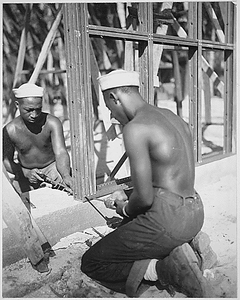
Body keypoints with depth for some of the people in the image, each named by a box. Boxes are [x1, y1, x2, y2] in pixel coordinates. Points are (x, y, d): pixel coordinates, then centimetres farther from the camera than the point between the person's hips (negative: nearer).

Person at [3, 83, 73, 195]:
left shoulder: (52, 123, -21)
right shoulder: (9, 130, -16)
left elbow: (60, 153, -31)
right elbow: (7, 161, -6)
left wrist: (66, 176, -51)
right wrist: (26, 173, -25)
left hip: (52, 167, -1)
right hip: (26, 172, 2)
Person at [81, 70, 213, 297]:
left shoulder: (135, 128, -17)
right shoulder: (173, 117, 11)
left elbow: (145, 198, -20)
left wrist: (125, 209, 4)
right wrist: (127, 198, 18)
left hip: (167, 217, -9)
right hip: (194, 213, 9)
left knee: (90, 263, 7)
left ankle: (160, 269, -9)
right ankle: (175, 252, 8)